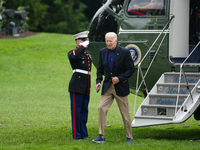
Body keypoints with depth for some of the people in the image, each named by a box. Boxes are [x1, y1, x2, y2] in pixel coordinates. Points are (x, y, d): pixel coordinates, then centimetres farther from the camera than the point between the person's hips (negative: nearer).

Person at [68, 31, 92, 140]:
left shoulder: (88, 54, 18)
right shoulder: (73, 52, -5)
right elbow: (72, 57, -30)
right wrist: (82, 47, -21)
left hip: (86, 87, 7)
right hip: (77, 86, -7)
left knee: (84, 110, 10)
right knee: (76, 110, -4)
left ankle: (84, 134, 16)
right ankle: (76, 135, -1)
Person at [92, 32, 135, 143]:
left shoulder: (124, 52, -8)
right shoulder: (103, 52, 6)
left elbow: (131, 69, -7)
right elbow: (100, 69, 13)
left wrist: (120, 78, -17)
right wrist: (98, 81, -2)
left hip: (120, 87, -4)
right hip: (107, 87, 4)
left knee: (125, 112, 4)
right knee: (101, 108, -11)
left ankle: (129, 137, 16)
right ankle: (101, 136, -9)